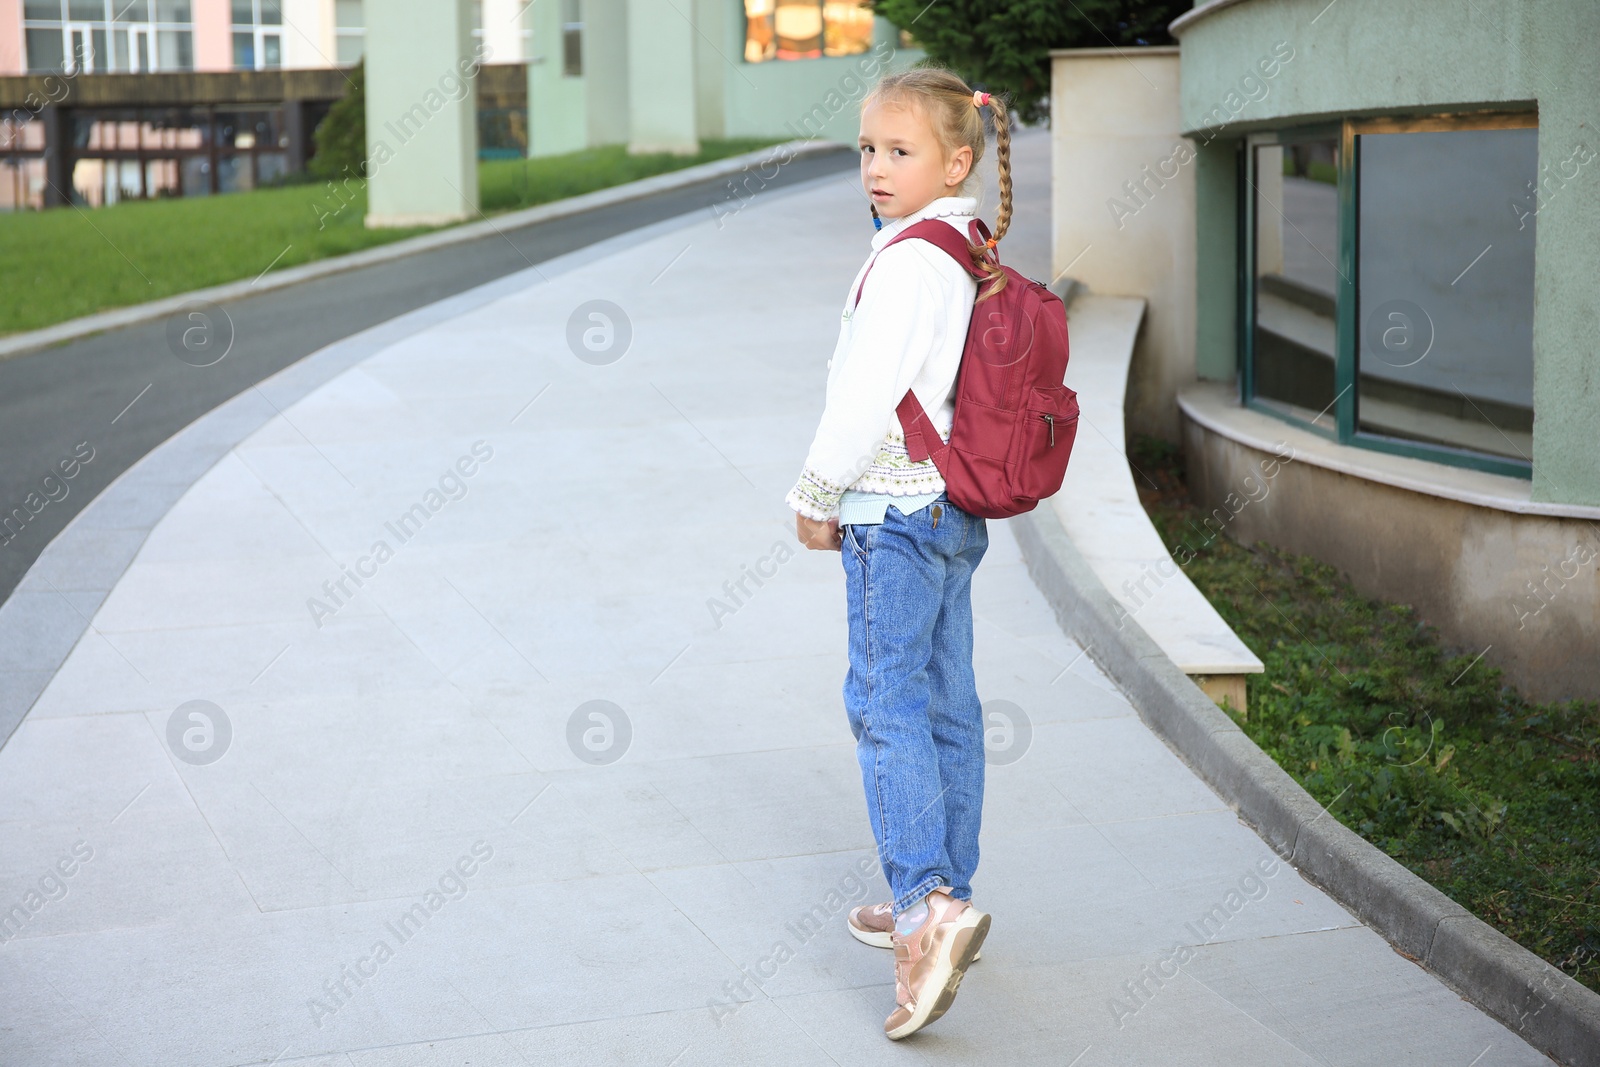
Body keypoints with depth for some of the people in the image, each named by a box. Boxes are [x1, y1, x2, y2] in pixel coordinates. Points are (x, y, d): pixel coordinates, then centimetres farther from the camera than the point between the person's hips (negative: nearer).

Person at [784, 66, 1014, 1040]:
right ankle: (941, 903, 21)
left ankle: (930, 908, -22)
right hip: (956, 505, 10)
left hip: (895, 509, -10)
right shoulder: (975, 256, 12)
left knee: (886, 702, -12)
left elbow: (868, 398, -21)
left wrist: (818, 495, -8)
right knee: (946, 703, 12)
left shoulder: (910, 259, -17)